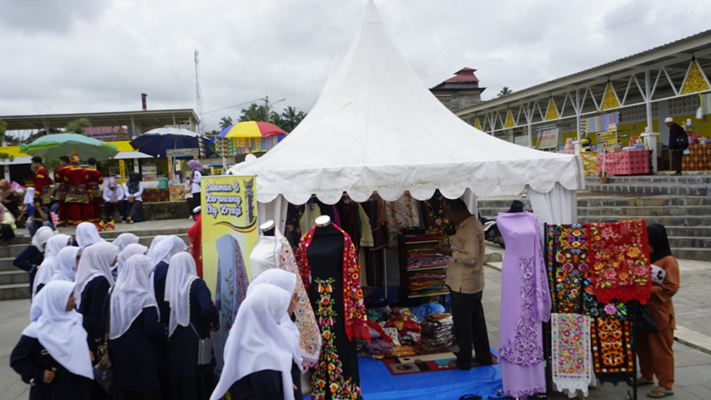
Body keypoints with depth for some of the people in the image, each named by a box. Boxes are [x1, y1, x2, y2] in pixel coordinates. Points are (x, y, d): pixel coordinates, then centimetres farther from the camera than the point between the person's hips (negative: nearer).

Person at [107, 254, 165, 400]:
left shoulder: (113, 294, 2)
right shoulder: (146, 298, -17)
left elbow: (105, 323, 6)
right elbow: (152, 329, -21)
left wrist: (110, 349, 17)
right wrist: (165, 329, -4)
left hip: (119, 355, 6)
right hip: (143, 357, -6)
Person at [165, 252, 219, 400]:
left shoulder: (168, 284, 1)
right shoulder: (196, 284, -10)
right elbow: (208, 309, -24)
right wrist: (215, 325, -7)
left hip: (173, 341, 4)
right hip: (195, 341, -4)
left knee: (175, 383, 14)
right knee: (198, 385, 6)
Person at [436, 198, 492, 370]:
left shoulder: (470, 230, -22)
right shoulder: (471, 224, 10)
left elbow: (471, 257, -27)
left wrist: (451, 252, -18)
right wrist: (450, 248, 6)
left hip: (463, 286, -10)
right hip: (474, 284, 10)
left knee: (462, 324, 3)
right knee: (477, 321, 18)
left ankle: (463, 361, 16)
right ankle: (484, 356, 29)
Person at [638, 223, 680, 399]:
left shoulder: (668, 261, -11)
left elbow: (671, 288, -17)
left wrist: (649, 290, -21)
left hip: (659, 313, -7)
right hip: (642, 311, 7)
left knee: (661, 349, 1)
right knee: (643, 346, 16)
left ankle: (666, 385, 10)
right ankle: (647, 376, 31)